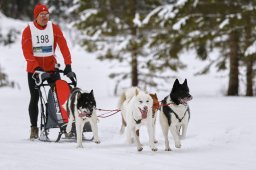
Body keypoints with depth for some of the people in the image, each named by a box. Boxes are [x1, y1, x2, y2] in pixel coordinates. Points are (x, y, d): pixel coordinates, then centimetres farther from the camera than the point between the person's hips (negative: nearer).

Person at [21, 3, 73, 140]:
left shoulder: (54, 28, -3)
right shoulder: (28, 30, -7)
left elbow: (63, 46, -9)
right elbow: (27, 52, -13)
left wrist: (68, 64, -19)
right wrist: (36, 67, -24)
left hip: (51, 67, 1)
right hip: (34, 69, -1)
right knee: (35, 98, 3)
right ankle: (34, 128, 11)